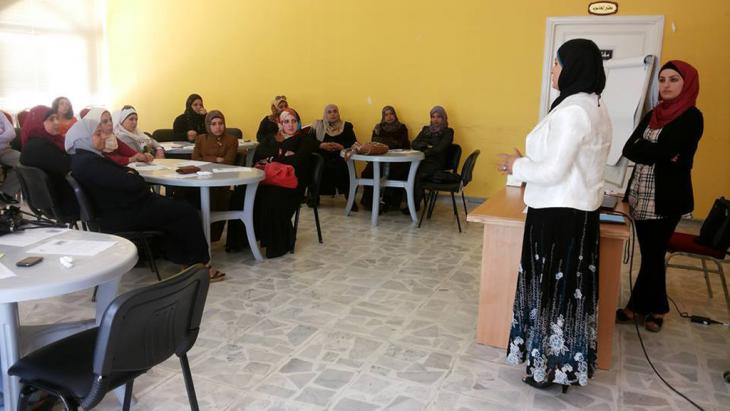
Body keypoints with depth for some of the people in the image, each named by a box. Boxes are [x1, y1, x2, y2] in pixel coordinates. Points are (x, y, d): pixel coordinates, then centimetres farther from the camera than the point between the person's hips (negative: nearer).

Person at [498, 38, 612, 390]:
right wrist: (527, 163, 13)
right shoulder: (594, 108, 12)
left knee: (553, 287, 2)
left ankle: (552, 366, 16)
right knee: (568, 286, 16)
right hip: (576, 210, 10)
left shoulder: (572, 111, -19)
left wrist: (517, 166, -6)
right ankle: (566, 362, 28)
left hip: (559, 214, -10)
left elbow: (553, 171, -21)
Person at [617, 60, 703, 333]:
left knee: (652, 254, 4)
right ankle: (655, 308, 26)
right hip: (641, 194, 6)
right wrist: (663, 154, -14)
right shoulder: (652, 115, 12)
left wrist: (644, 149, -3)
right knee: (651, 254, 13)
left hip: (666, 198, -6)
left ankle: (636, 307, 18)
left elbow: (663, 150, -21)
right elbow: (628, 149, -1)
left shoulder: (691, 117, -7)